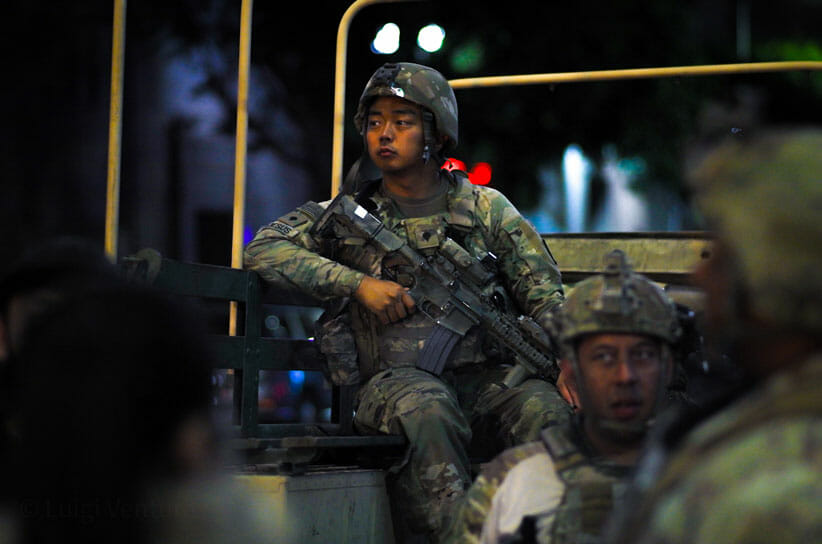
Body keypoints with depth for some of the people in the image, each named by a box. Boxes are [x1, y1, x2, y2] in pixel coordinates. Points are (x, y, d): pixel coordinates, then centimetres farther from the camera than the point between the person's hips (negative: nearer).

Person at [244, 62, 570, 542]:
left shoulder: (486, 209, 14)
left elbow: (545, 295, 10)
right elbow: (262, 249, 1)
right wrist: (357, 282, -8)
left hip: (481, 376, 1)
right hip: (392, 382, -1)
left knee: (545, 407, -30)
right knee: (427, 407, -37)